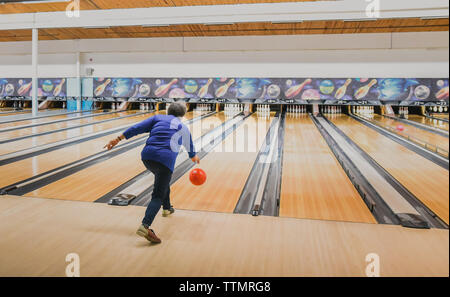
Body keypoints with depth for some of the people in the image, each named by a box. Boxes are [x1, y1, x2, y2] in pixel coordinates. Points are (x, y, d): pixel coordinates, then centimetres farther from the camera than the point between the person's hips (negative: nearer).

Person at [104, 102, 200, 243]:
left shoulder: (158, 118, 18)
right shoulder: (183, 127, 18)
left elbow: (138, 128, 5)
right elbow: (189, 145, 35)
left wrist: (118, 139, 6)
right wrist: (194, 157, 56)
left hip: (147, 156, 4)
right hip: (165, 159, -4)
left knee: (163, 180, 32)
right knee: (158, 195, -7)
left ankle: (167, 208, 47)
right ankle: (145, 226, -26)